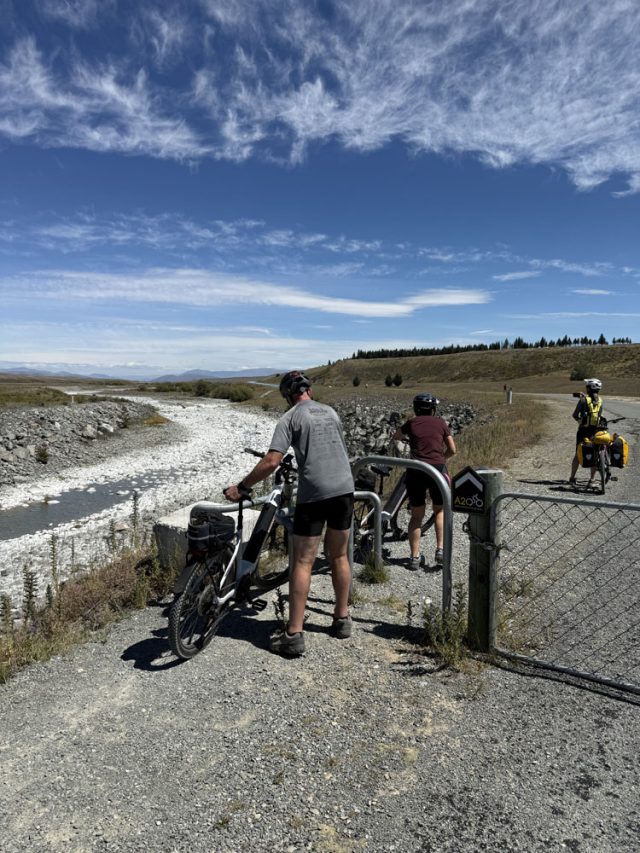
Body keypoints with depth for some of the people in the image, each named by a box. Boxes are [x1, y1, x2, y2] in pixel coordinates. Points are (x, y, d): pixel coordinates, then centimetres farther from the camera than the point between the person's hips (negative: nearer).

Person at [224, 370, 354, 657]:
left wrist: (240, 488, -4)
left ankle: (294, 634, 5)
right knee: (339, 555, 17)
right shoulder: (331, 412, 15)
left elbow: (271, 462, -12)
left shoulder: (290, 418, -2)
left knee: (302, 562, 2)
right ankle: (342, 619, 29)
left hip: (313, 494, -5)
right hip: (344, 489, 5)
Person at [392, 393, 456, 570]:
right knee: (440, 511, 20)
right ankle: (440, 550, 8)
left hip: (415, 470, 0)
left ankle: (415, 557, 10)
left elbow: (395, 437, 29)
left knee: (416, 516, 11)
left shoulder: (411, 423, 10)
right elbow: (452, 450, 13)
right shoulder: (441, 422, 9)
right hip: (438, 469, 0)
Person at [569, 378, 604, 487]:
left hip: (583, 430, -3)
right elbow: (600, 416, 9)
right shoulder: (600, 400, 3)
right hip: (595, 430, 3)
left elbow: (574, 415, -9)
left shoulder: (584, 399, -9)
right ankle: (592, 479, 11)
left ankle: (572, 478, 9)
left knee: (578, 454, 6)